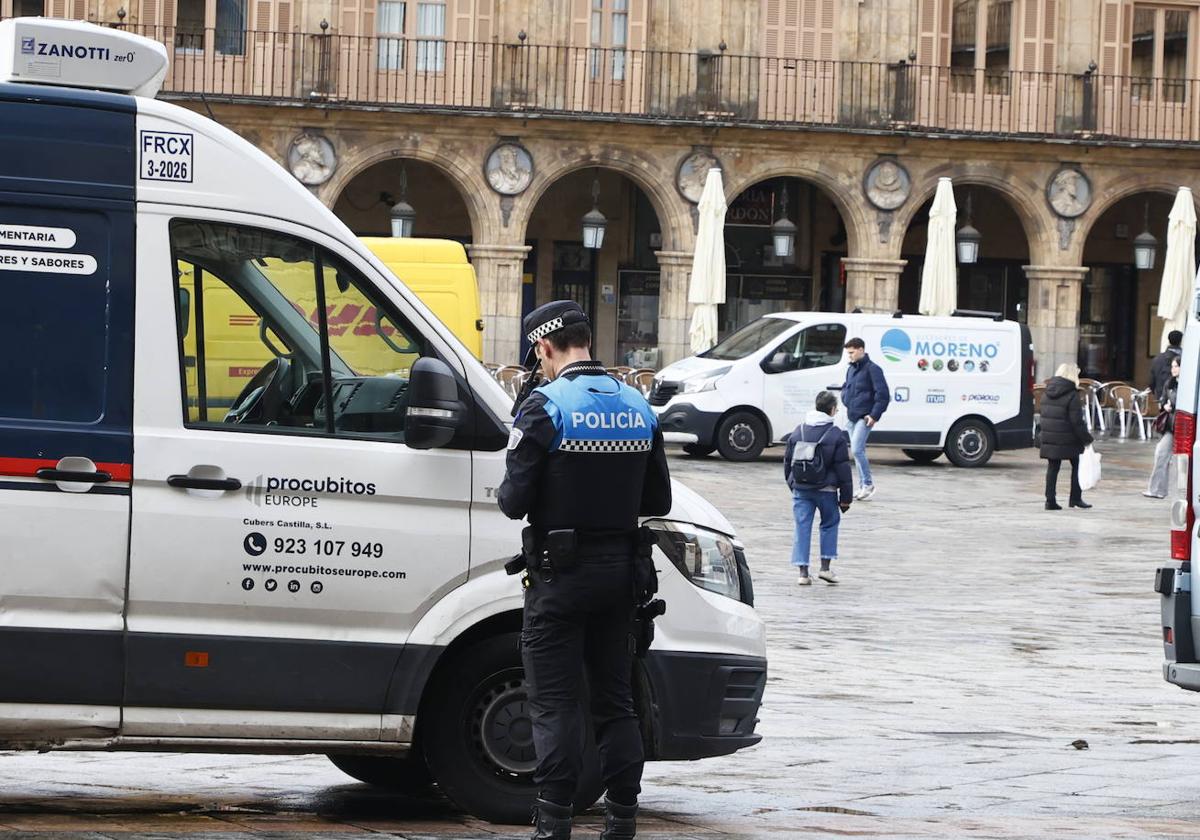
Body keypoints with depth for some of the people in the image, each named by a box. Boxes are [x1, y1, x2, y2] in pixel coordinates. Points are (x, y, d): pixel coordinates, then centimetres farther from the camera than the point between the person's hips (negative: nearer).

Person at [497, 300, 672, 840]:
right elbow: (658, 502, 10)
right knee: (616, 699, 12)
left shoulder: (546, 407, -13)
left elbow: (516, 500, -15)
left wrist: (505, 494, 7)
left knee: (555, 703, -2)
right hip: (619, 572, 6)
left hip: (560, 574, -6)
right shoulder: (638, 408, 7)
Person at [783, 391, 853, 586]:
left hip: (800, 488, 3)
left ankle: (803, 572, 0)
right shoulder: (836, 435, -7)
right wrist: (845, 498, 0)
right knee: (830, 523, 15)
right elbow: (843, 469, -6)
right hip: (825, 489, -3)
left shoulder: (798, 432, 6)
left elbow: (787, 462, 13)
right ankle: (825, 567, 10)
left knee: (802, 527, 4)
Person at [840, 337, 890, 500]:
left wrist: (875, 415, -16)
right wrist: (846, 402, 11)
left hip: (864, 418, -8)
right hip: (852, 417, 8)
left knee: (857, 449, -18)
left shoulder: (872, 369, -10)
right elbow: (845, 388, 30)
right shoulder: (851, 369, 14)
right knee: (858, 451, 10)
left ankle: (868, 484, -9)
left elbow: (883, 395, -14)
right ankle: (863, 487, 15)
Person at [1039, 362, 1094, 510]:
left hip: (1049, 438, 6)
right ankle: (1075, 498, 11)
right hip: (1068, 441, -6)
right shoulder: (1072, 396, -14)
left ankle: (1050, 500, 5)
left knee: (1052, 468, 9)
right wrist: (1087, 439, -8)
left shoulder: (1047, 394, 9)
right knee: (1077, 466, 10)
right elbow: (1077, 422, -16)